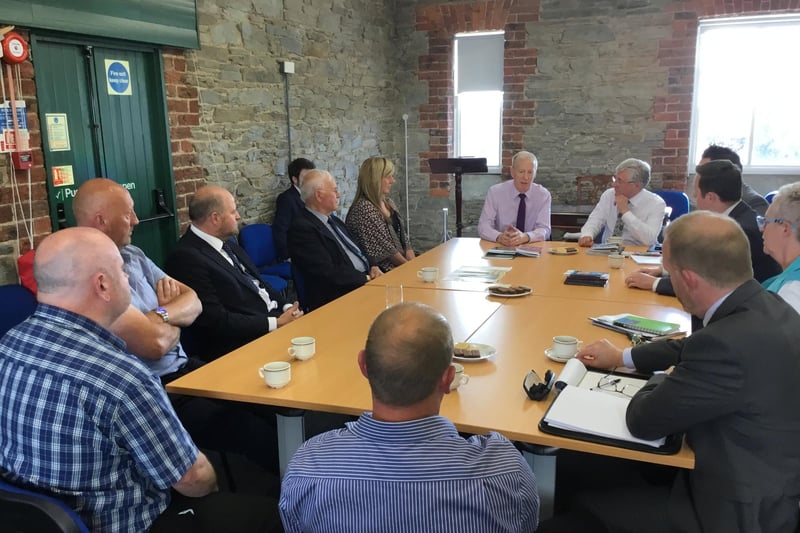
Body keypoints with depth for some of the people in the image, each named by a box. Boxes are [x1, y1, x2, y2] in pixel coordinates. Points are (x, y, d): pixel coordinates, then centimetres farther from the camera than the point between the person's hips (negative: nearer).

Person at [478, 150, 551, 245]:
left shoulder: (543, 195, -3)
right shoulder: (495, 192, -5)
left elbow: (544, 230, -10)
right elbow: (483, 226, -10)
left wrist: (525, 237, -31)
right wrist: (499, 237, -31)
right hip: (500, 247, 0)